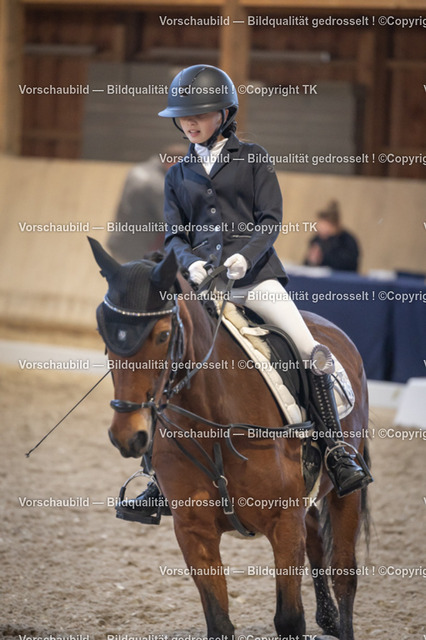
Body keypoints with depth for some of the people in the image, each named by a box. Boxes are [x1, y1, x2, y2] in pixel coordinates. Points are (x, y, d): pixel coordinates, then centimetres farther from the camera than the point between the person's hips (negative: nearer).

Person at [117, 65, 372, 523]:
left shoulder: (252, 158, 10)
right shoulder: (178, 175, 17)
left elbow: (271, 220, 1)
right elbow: (174, 235, 11)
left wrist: (246, 254, -17)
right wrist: (190, 261, -12)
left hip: (255, 274, -3)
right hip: (203, 280, 3)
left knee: (314, 352, -20)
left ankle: (336, 454, -14)